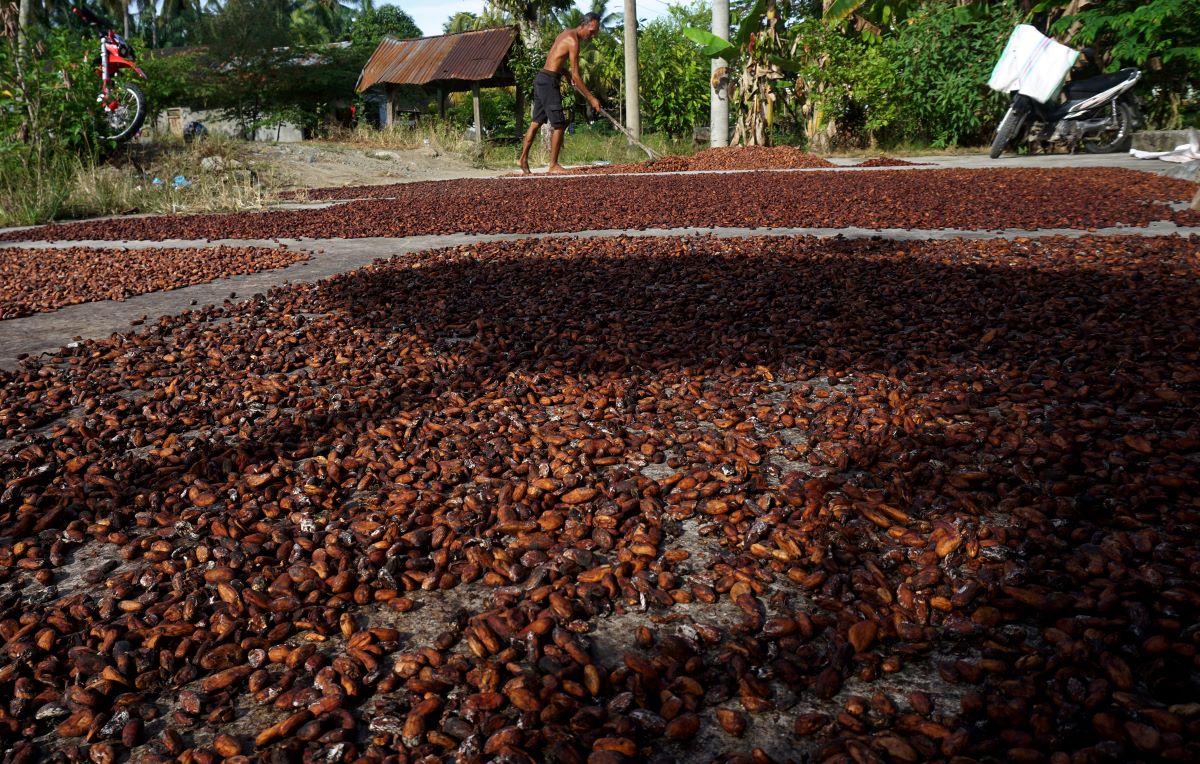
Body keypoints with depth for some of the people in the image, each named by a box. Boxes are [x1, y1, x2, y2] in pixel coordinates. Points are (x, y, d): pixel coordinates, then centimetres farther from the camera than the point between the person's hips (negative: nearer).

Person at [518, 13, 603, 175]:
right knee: (559, 125, -7)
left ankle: (523, 159, 18)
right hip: (549, 82, -10)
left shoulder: (567, 33, 14)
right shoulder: (573, 41, -15)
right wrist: (590, 98, -14)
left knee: (536, 122, 13)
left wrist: (565, 73, 23)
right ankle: (553, 165, -3)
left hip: (541, 79, 10)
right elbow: (576, 76, -18)